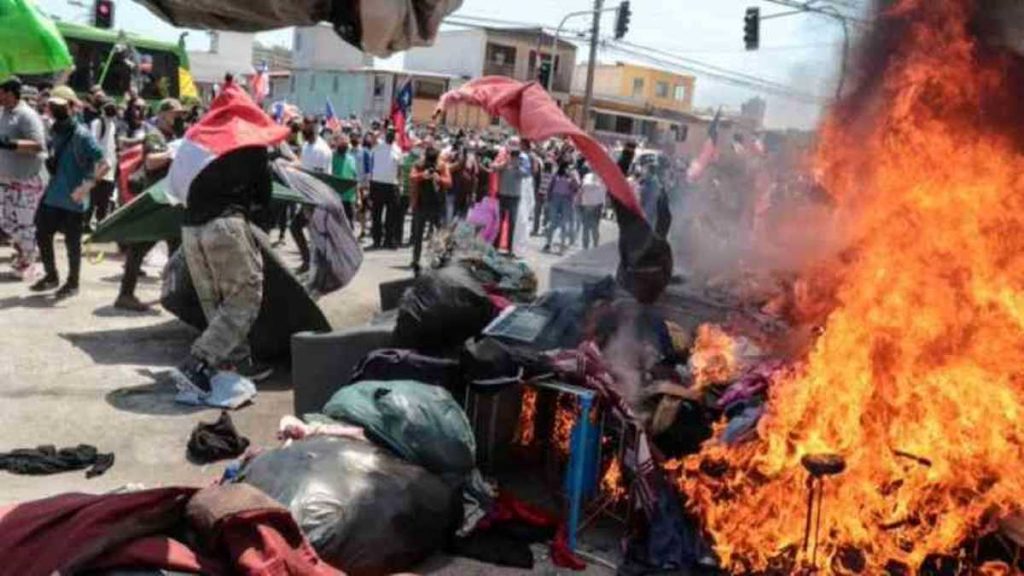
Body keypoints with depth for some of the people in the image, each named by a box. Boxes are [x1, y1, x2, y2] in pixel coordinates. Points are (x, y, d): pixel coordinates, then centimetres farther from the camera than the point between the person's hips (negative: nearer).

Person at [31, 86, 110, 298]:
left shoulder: (81, 135, -17)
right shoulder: (56, 131, 8)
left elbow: (104, 165, -21)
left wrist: (86, 187, -26)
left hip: (72, 199, -8)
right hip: (52, 195, 8)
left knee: (72, 241, 5)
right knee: (42, 234, 13)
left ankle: (72, 283, 21)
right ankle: (51, 276, 30)